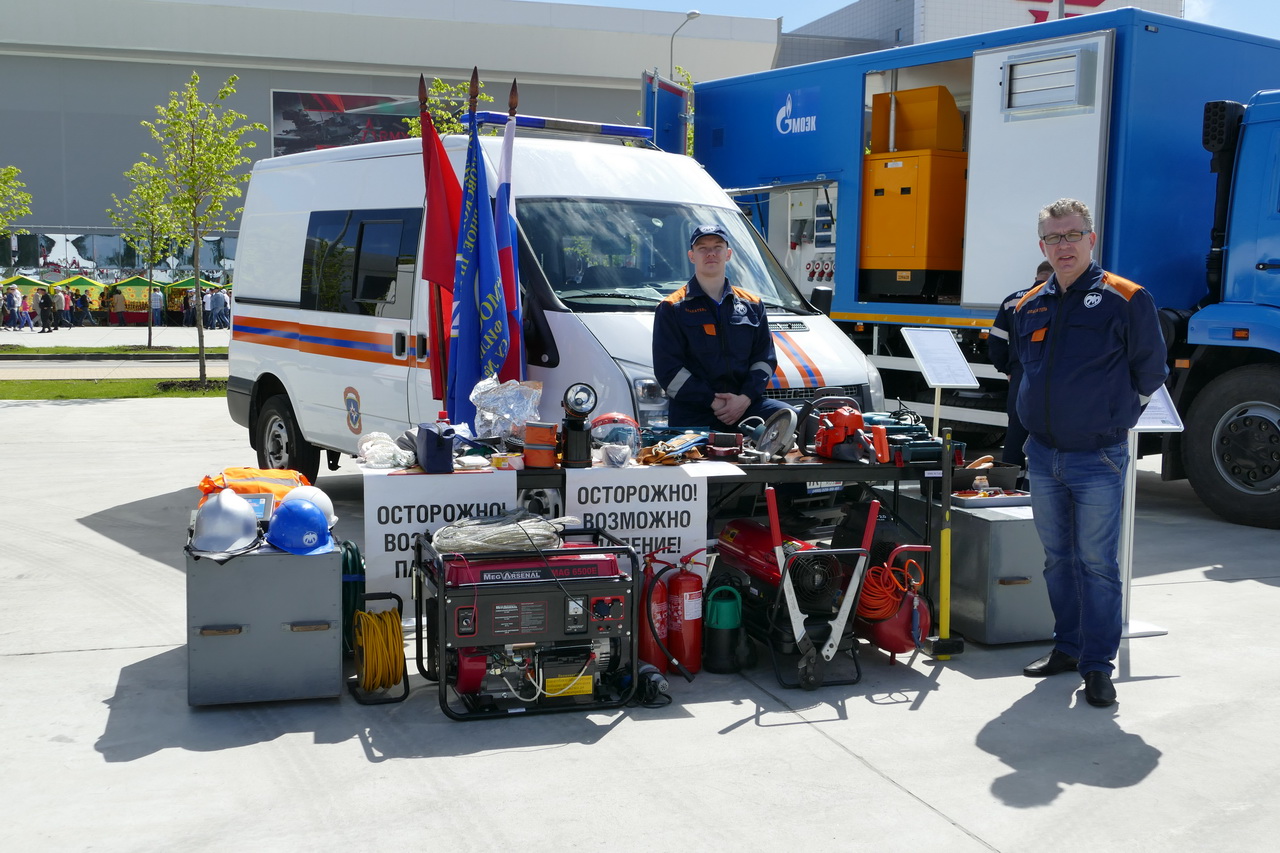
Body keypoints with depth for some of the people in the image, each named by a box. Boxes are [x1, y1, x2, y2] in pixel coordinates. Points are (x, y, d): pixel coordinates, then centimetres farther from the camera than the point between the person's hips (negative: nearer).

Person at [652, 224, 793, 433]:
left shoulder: (752, 305, 16)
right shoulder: (671, 308, 5)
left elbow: (765, 358, 11)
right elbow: (668, 369, -4)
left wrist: (745, 398, -8)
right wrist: (712, 401, -13)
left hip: (745, 404, 3)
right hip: (692, 413, -2)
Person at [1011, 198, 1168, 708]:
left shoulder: (1125, 300, -7)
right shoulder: (1030, 306, 9)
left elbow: (1150, 374, 0)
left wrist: (1109, 414, 6)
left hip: (1098, 459, -5)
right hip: (1043, 455, 5)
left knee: (1097, 564, -3)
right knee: (1058, 559, 13)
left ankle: (1097, 665, 4)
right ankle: (1067, 647, 26)